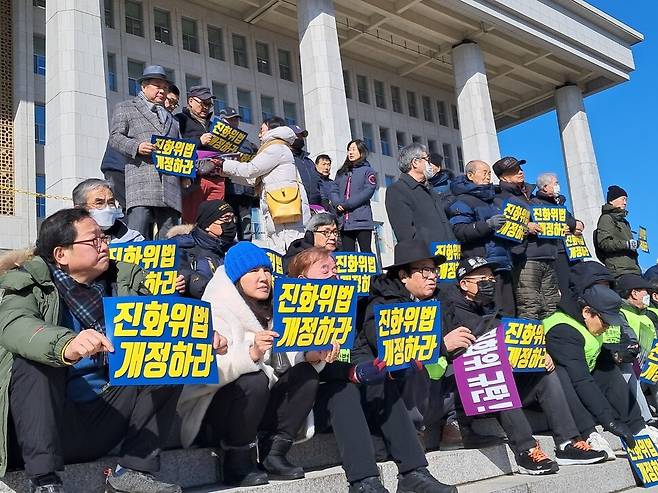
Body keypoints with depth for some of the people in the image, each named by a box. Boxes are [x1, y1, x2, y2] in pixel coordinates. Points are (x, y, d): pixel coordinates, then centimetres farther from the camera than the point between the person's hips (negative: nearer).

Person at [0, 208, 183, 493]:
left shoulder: (124, 280, 8)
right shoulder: (30, 284, -6)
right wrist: (66, 346, -48)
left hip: (104, 423, 4)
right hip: (50, 422, -4)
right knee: (33, 357, -27)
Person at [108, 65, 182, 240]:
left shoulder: (172, 119, 31)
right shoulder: (125, 108, 16)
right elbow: (115, 137, 5)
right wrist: (137, 146, -15)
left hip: (170, 185, 5)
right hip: (141, 182, -5)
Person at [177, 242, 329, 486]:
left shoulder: (270, 312, 8)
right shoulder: (217, 312, -15)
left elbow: (287, 362, 1)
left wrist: (312, 357, -19)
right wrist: (252, 353, -42)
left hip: (258, 409, 7)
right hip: (210, 415, -6)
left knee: (306, 374, -11)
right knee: (255, 380, -32)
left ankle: (274, 454, -5)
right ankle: (237, 462, -13)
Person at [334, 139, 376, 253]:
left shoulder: (368, 170, 6)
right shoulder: (341, 172, 23)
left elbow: (368, 191, -8)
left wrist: (346, 205, -13)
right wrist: (338, 204, -9)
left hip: (361, 219, -5)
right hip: (344, 221, 5)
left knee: (366, 252, -7)